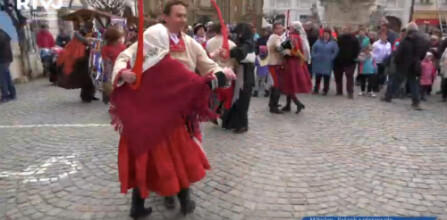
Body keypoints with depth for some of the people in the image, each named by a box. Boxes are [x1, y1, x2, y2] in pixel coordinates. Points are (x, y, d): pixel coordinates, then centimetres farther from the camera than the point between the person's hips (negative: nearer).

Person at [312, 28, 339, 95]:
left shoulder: (333, 43, -1)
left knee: (326, 77, 3)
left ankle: (325, 90, 12)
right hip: (318, 62, 2)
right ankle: (316, 89, 16)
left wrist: (331, 58, -12)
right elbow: (313, 49, 11)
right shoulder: (319, 41, 8)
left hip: (327, 63, -2)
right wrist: (314, 56, 1)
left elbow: (336, 51, -5)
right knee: (317, 76, 6)